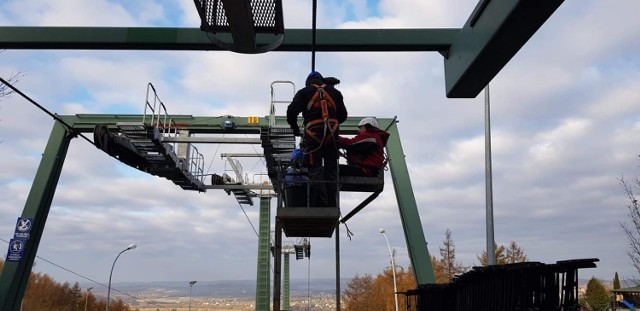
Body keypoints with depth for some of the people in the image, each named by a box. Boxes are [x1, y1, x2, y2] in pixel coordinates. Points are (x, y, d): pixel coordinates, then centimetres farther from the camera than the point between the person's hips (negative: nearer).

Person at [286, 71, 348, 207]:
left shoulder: (304, 92, 11)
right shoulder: (334, 92, 20)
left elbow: (292, 111, 1)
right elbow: (343, 114, 16)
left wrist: (295, 128, 16)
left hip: (313, 134, -3)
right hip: (332, 134, 3)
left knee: (315, 170, -3)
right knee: (331, 170, 8)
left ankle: (320, 204, -11)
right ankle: (332, 205, 6)